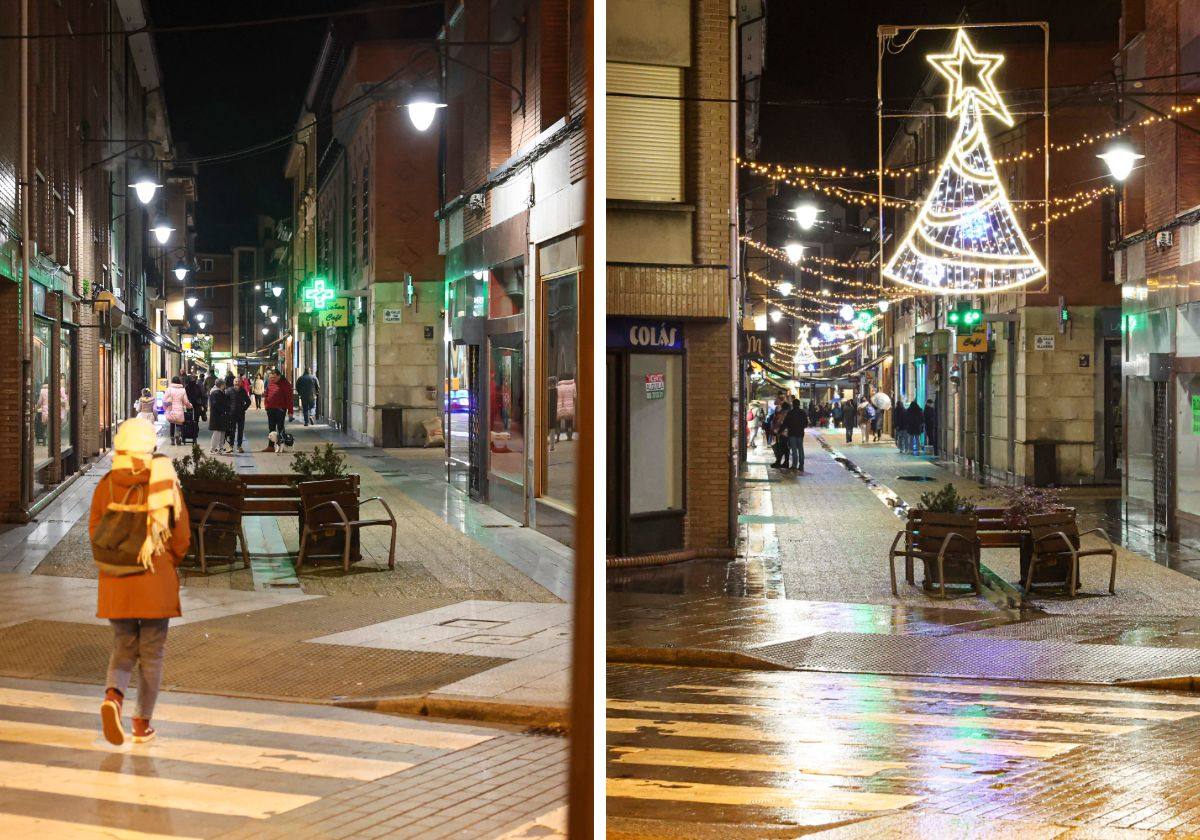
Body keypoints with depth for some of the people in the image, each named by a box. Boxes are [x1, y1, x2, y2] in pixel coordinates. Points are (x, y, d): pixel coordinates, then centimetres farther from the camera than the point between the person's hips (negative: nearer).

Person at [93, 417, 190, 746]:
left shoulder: (106, 485, -3)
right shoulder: (165, 484, -8)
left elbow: (95, 534, 3)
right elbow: (182, 537, -4)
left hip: (115, 583, 2)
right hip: (156, 583, -2)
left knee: (124, 648, 16)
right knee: (152, 651, 12)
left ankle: (113, 697, -13)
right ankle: (143, 724, 16)